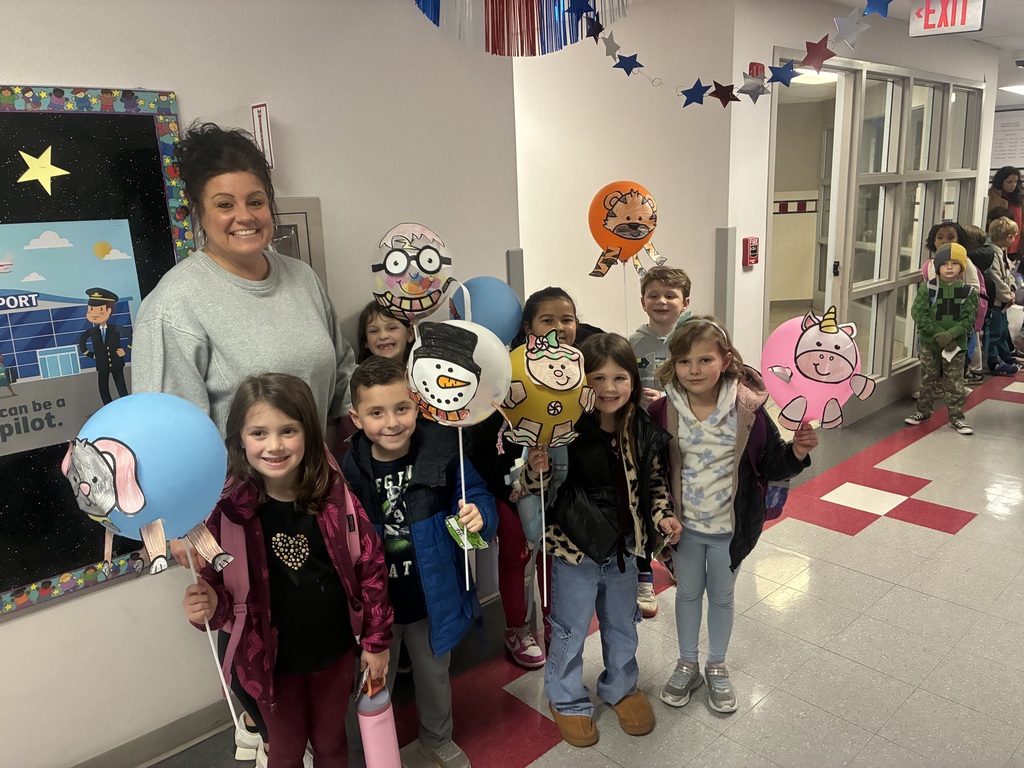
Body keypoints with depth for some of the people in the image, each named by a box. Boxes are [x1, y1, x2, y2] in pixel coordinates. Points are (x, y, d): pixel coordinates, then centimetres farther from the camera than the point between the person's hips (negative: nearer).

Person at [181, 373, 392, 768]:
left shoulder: (334, 492, -16)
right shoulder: (230, 507, -20)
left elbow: (371, 565, -7)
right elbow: (220, 583, -9)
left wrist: (376, 640, -2)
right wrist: (208, 605, -32)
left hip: (335, 651, 1)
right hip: (272, 658, -1)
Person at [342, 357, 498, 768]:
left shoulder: (443, 453, -18)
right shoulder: (347, 470, -18)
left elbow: (479, 497, -10)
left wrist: (477, 516, -32)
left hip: (432, 598, 1)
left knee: (435, 676, 27)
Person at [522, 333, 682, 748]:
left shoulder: (645, 430, -8)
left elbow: (655, 481, 7)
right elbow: (542, 487, -14)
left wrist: (662, 516, -8)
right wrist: (536, 470, -35)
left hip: (623, 548, 4)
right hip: (575, 548, -4)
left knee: (622, 625, 26)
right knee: (569, 631, 15)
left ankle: (622, 687, 52)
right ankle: (567, 699, 41)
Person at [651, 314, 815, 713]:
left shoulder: (747, 410, -17)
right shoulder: (664, 412, -15)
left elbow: (770, 465, -7)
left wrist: (796, 452, -24)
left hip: (731, 526, 0)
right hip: (684, 525, 1)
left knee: (722, 596, 19)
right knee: (687, 592, 20)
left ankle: (717, 666, 42)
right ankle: (687, 665, 42)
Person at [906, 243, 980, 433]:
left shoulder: (967, 292, -2)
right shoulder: (928, 288, -5)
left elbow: (969, 318, -7)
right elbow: (919, 313, -11)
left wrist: (951, 334, -22)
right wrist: (938, 333, -19)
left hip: (956, 345, 0)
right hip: (929, 343, 0)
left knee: (955, 382, 5)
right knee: (928, 379, 13)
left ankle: (956, 416, 15)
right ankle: (923, 410, 28)